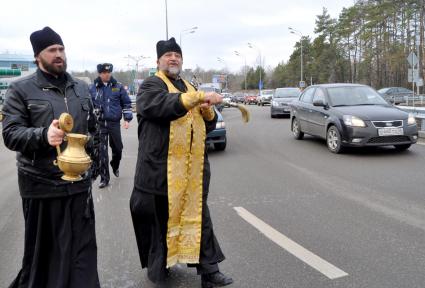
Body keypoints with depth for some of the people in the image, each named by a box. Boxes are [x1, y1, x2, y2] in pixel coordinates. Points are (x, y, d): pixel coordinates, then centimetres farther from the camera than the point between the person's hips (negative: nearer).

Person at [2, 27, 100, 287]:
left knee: (83, 248, 10)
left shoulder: (82, 88, 11)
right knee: (43, 251, 10)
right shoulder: (21, 89, -3)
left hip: (79, 182, 4)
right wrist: (43, 135, -29)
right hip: (41, 185, -3)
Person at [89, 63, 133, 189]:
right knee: (102, 151, -1)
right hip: (99, 124, 0)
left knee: (117, 148, 12)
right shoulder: (93, 88, 1)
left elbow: (126, 103, 7)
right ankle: (104, 178, 8)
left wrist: (127, 119, 0)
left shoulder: (118, 87, 2)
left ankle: (115, 166, 43)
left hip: (114, 123, 1)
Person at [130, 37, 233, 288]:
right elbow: (163, 105, -24)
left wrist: (207, 110, -4)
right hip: (162, 168, -5)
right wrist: (200, 96, -29)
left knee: (198, 217, 7)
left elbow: (209, 125, 18)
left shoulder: (189, 88, 21)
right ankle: (158, 265, 24)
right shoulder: (150, 86, 0)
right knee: (160, 218, 5)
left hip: (193, 168, 6)